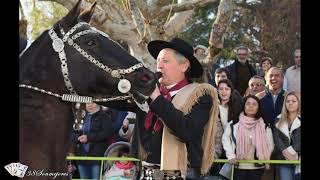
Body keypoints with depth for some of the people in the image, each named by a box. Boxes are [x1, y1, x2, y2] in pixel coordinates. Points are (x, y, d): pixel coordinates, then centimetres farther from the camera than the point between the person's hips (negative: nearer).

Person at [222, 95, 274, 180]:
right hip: (239, 166, -1)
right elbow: (225, 139, 2)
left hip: (257, 167, 1)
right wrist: (231, 156, -8)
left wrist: (264, 158, -7)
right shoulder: (234, 124, 0)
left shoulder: (264, 126, 3)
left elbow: (270, 144, 7)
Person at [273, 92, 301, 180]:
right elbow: (276, 137, 2)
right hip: (283, 158, 2)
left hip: (298, 158, -2)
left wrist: (292, 152, -17)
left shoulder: (300, 120, 5)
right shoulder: (279, 120, 15)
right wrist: (285, 151, -14)